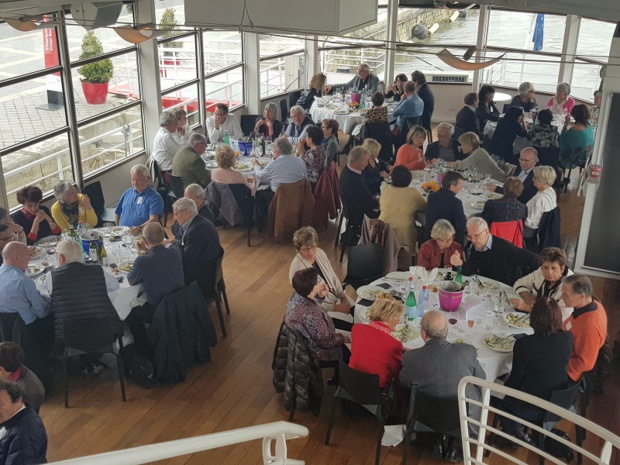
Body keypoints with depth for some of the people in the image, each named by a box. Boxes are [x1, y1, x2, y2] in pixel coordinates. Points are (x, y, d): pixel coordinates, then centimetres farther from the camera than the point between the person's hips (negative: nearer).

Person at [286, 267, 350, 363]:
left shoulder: (296, 296, -13)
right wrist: (345, 338, -10)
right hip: (315, 352, -8)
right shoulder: (311, 313, -38)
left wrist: (320, 296, -7)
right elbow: (327, 341, -27)